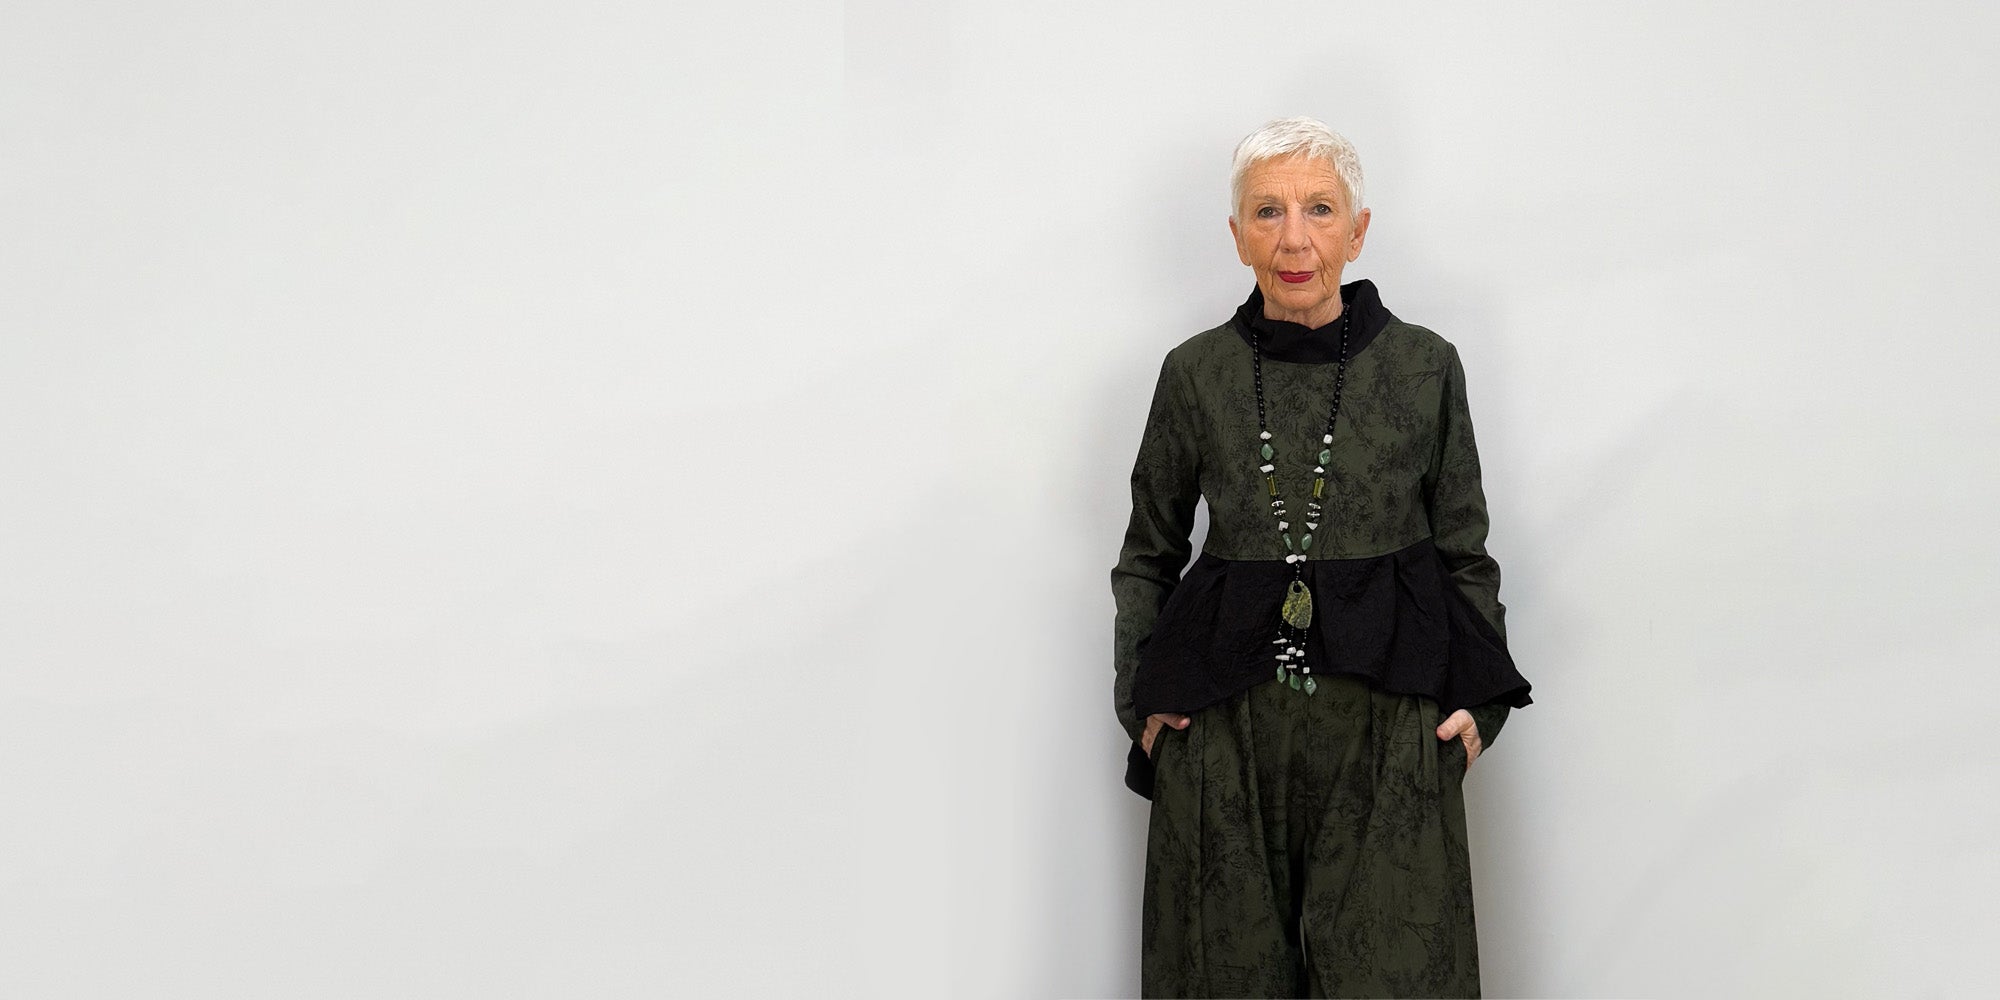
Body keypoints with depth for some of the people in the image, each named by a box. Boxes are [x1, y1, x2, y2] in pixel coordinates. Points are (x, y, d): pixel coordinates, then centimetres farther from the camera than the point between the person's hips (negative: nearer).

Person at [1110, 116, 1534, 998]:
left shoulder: (1426, 368, 2)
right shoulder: (1194, 373, 4)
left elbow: (1465, 555, 9)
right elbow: (1147, 554, 14)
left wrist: (1476, 699, -4)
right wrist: (1141, 697, 2)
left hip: (1391, 727, -1)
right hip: (1225, 726, 1)